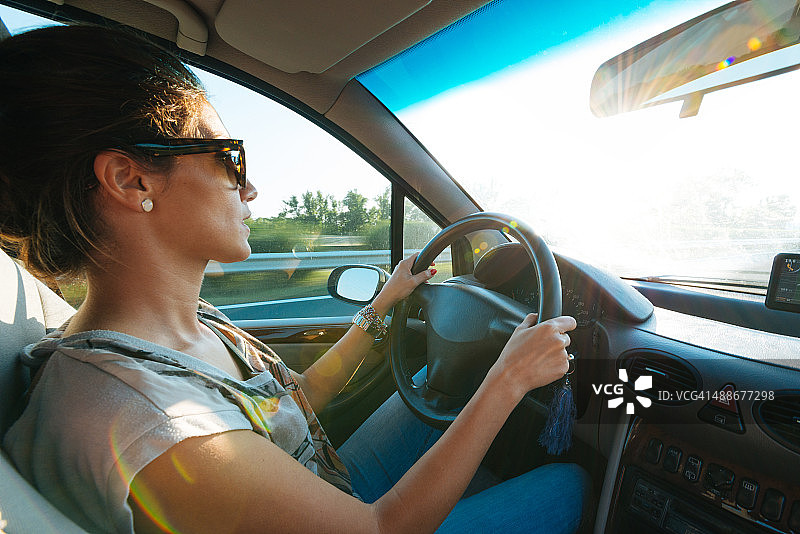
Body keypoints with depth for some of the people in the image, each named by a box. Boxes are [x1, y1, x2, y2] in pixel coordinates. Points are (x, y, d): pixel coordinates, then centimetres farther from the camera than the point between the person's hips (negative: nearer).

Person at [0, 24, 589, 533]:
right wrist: (510, 377, -25)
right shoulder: (142, 428, -38)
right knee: (571, 484, 2)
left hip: (335, 486, 7)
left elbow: (299, 398, 2)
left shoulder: (188, 324, -10)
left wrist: (382, 308, 5)